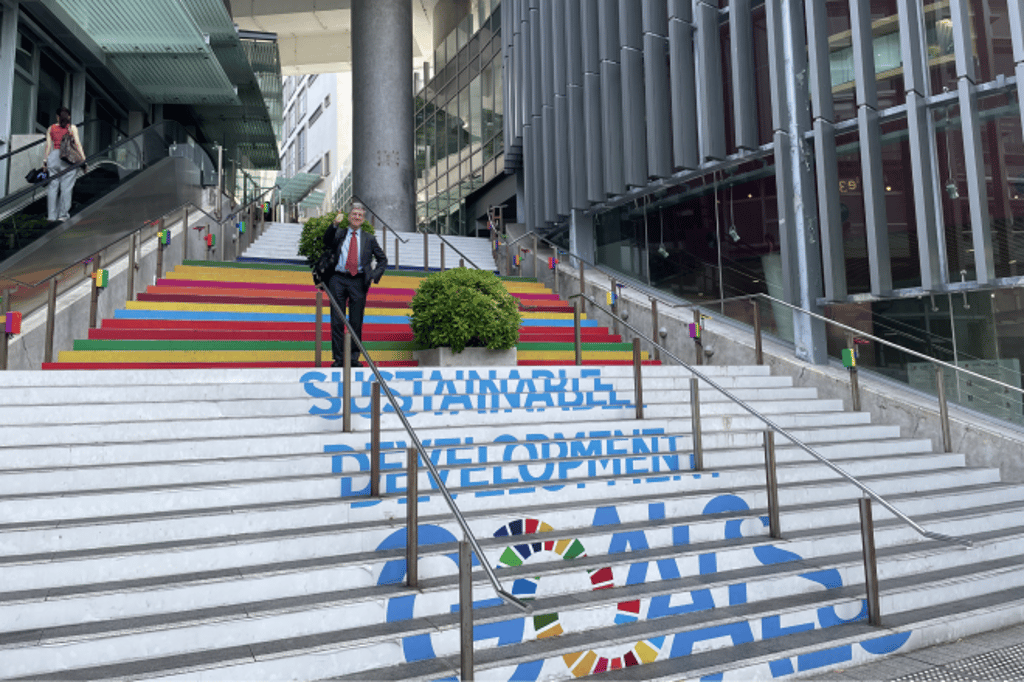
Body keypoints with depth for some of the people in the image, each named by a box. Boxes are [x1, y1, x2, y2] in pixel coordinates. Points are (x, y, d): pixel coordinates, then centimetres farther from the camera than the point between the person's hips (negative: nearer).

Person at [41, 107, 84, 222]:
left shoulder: (51, 129, 11)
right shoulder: (72, 128, 3)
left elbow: (48, 146, 8)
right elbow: (78, 144, -4)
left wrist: (45, 160, 12)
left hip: (54, 157, 3)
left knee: (52, 187, 6)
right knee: (66, 187, -1)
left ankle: (52, 215, 7)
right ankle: (63, 214, -3)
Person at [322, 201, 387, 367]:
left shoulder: (369, 239, 13)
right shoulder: (339, 234, 12)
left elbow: (383, 260, 17)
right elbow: (327, 242, -9)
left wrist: (374, 276, 2)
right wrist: (335, 225, -22)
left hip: (358, 281, 0)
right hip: (338, 280, 0)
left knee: (356, 322, 2)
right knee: (337, 321, 1)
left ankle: (354, 358, 12)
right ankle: (338, 358, 8)